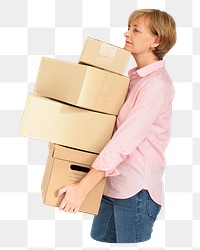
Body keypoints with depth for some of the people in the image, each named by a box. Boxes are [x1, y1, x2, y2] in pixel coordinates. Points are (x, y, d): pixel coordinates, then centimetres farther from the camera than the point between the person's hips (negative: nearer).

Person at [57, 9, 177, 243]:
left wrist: (83, 187, -27)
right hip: (114, 184, 9)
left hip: (137, 191, -8)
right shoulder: (135, 77, 12)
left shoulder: (157, 84, -16)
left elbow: (126, 139, -24)